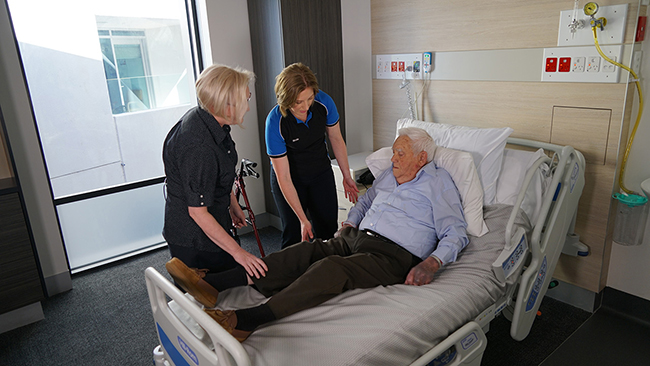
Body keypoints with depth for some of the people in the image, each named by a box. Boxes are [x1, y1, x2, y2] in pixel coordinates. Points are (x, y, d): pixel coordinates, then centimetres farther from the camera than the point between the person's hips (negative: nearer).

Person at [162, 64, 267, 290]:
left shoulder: (206, 118, -4)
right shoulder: (198, 147, -33)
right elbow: (198, 211, -27)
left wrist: (232, 203, 21)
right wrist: (237, 252, -22)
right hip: (193, 239, -9)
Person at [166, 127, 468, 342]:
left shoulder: (438, 182, 4)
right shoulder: (389, 174, 23)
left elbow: (455, 233, -1)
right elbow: (364, 202, 33)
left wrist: (431, 264, -18)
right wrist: (348, 225, 14)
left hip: (393, 256, -6)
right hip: (357, 238, 6)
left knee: (330, 269, -33)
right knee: (304, 252, -19)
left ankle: (245, 321, -47)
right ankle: (212, 286, -29)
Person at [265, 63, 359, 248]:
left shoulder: (324, 102, -20)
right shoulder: (275, 122, -28)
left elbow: (336, 139, 0)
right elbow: (284, 179, -24)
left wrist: (346, 176, 6)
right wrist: (302, 219, -23)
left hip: (321, 173, 3)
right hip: (290, 179, -3)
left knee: (329, 231, 4)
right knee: (294, 234, -2)